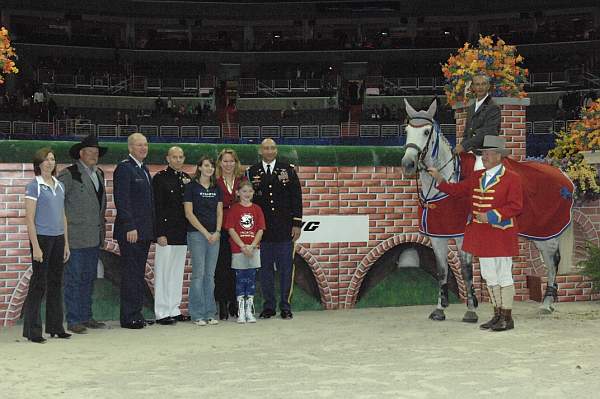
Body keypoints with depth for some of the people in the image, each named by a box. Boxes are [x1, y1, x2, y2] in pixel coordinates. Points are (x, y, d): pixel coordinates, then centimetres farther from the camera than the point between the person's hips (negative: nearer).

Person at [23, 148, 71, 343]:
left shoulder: (59, 186, 12)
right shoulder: (34, 186, -6)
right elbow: (29, 218, -10)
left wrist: (66, 243, 14)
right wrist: (35, 247, -15)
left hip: (58, 239, 6)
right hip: (42, 238, -6)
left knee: (56, 283, 11)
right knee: (39, 284, -4)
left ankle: (55, 327, 19)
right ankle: (32, 330, 3)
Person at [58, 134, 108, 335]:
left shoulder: (99, 174, 16)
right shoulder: (69, 174, -7)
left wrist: (102, 231, 19)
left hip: (94, 238, 7)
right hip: (76, 237, -7)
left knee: (89, 278, 12)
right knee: (74, 279, -3)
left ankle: (86, 317, 19)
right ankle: (73, 320, 2)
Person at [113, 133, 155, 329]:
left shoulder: (144, 169, 18)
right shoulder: (124, 168, -9)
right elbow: (122, 200, -16)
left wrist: (151, 228, 17)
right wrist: (130, 227, -21)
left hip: (144, 231, 9)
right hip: (130, 231, -9)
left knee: (138, 274, 11)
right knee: (130, 274, -5)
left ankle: (136, 315, 17)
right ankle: (128, 318, 0)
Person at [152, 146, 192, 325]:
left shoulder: (186, 178, 13)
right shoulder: (160, 178, -5)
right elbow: (157, 207, -10)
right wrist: (160, 233, -14)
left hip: (182, 232, 6)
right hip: (166, 231, -6)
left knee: (178, 271, 11)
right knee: (163, 272, -2)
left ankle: (174, 309, 18)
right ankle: (162, 313, 2)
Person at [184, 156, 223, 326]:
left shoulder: (216, 188, 12)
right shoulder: (191, 186, -3)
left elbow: (219, 212, 12)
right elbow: (189, 213, -7)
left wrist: (217, 232, -3)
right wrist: (205, 232, -10)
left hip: (214, 235, 5)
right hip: (196, 234, -5)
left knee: (210, 275, 7)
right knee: (198, 274, -6)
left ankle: (210, 313, 12)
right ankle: (197, 314, 1)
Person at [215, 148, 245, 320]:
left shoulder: (242, 180, 10)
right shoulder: (214, 182, 2)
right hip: (221, 230, -2)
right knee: (221, 268, -1)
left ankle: (234, 304, 12)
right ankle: (222, 306, 6)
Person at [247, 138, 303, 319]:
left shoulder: (288, 170, 5)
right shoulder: (252, 172, 5)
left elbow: (296, 197, 4)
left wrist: (297, 224, -2)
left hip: (284, 229, 0)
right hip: (262, 229, 0)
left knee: (285, 269, 2)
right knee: (265, 269, 5)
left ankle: (285, 307, 11)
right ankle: (268, 306, 14)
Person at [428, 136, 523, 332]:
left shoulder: (512, 178, -8)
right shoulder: (477, 177, 12)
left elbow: (515, 206, -14)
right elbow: (456, 190, 11)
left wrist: (491, 215, -22)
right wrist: (438, 178, -2)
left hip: (501, 234, -7)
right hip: (481, 235, 7)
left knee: (504, 275, 0)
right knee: (489, 276, 12)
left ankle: (507, 317, 8)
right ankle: (497, 315, 21)